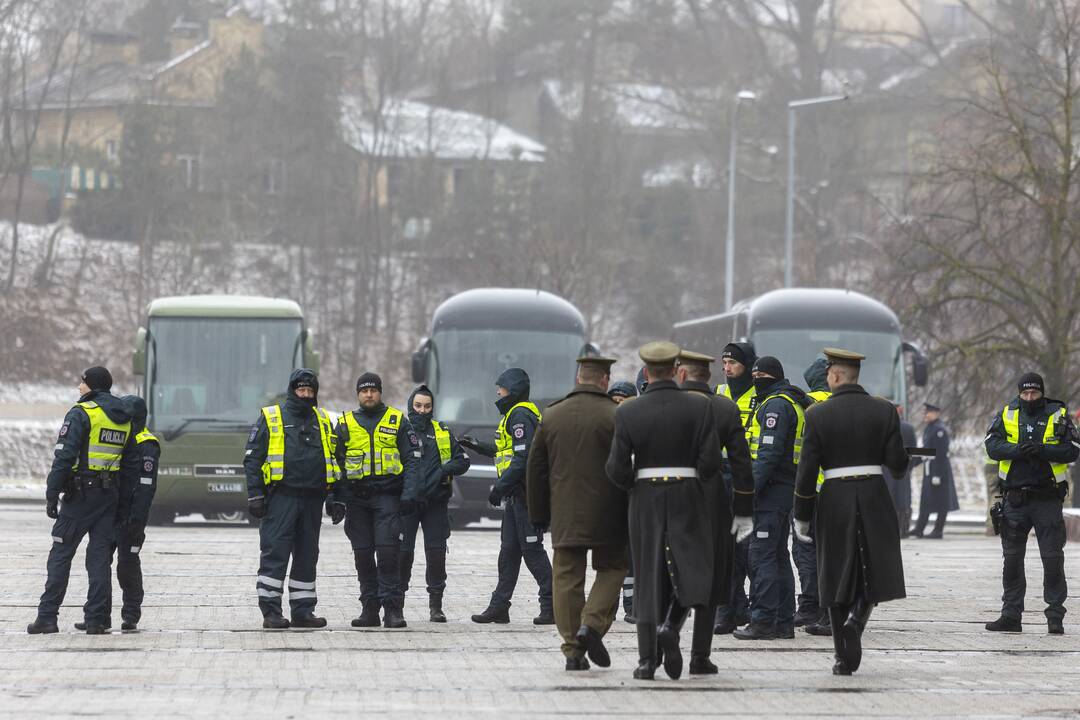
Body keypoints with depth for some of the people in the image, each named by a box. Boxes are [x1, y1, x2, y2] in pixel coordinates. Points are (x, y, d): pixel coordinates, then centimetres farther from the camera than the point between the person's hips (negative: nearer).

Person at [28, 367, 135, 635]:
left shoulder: (81, 413, -10)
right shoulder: (124, 419, 12)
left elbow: (64, 456, -15)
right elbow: (128, 459, 15)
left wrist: (52, 495, -13)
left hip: (80, 494, -6)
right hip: (110, 496, 6)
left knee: (60, 554, 0)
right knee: (100, 557, 7)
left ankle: (47, 616, -2)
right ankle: (97, 620, 3)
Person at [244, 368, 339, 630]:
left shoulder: (323, 421, 15)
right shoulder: (270, 418, 2)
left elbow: (334, 461, 18)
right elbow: (252, 459, -1)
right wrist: (255, 496, -9)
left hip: (312, 499, 5)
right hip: (280, 498, -5)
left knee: (307, 556, 8)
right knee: (275, 554, -8)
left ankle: (303, 610, 14)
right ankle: (271, 611, -7)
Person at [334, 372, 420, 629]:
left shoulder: (397, 421, 6)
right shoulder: (345, 424, 11)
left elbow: (412, 459, 3)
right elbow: (335, 463, 12)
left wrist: (409, 494, -8)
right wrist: (337, 499, 2)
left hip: (388, 497, -3)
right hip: (357, 499, 3)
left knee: (388, 552, -11)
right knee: (363, 555, 4)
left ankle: (393, 608, -10)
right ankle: (369, 608, 11)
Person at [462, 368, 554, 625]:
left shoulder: (521, 416, -13)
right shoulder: (517, 414, 20)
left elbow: (523, 457, -22)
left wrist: (500, 487, -20)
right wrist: (479, 447, 27)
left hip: (525, 494, -11)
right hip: (517, 495, 11)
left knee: (532, 549, -8)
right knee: (509, 549, 12)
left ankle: (551, 607, -7)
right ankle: (499, 606, 15)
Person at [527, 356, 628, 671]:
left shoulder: (552, 415, 6)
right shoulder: (615, 417, -7)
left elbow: (535, 469, 9)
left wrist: (538, 514, 16)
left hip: (564, 515, 3)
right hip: (606, 514, -3)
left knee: (567, 578, 6)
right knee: (612, 568, 13)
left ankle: (573, 651, 3)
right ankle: (592, 624, -8)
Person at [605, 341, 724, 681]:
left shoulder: (628, 413, -4)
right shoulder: (699, 407, -6)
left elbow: (616, 468, -6)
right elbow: (711, 462, -10)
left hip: (645, 501, 2)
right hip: (688, 500, -1)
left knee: (649, 577, 9)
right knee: (692, 573, 8)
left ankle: (647, 660, 5)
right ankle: (670, 625, -20)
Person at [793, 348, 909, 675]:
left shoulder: (818, 415, -5)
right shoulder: (884, 411, -2)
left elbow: (807, 470, -6)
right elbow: (897, 463, -4)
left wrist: (802, 516, 2)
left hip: (834, 501, 0)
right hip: (875, 499, 0)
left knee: (839, 577, 8)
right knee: (874, 572, 13)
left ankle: (844, 657, 8)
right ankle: (856, 620, -16)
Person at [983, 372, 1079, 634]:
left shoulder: (1058, 416, 0)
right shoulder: (1008, 415, 6)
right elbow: (992, 445, -4)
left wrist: (1043, 451, -21)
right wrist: (1017, 450, -20)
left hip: (1048, 500, -3)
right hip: (1015, 499, 3)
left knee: (1053, 558, -3)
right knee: (1012, 558, 8)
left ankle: (1055, 617, 2)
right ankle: (1010, 616, 15)